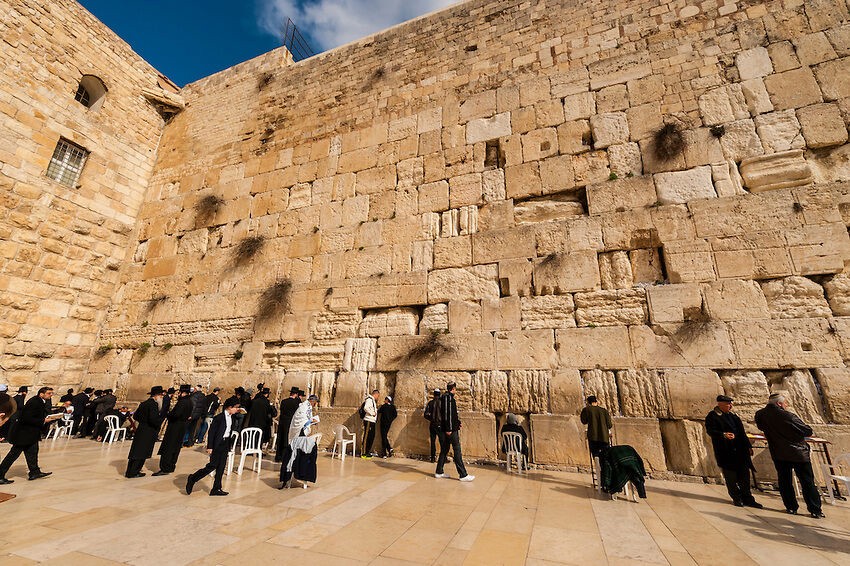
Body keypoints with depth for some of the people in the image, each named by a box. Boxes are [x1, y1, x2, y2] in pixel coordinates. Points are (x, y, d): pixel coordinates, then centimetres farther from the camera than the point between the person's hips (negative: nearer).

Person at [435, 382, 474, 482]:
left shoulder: (447, 397, 16)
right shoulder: (448, 397, -14)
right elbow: (447, 413, -20)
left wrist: (457, 423, 23)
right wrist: (448, 429, -21)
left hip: (447, 429, 10)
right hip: (451, 429, -10)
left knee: (444, 450, 14)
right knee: (457, 451, -5)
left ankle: (439, 472, 21)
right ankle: (463, 475, -1)